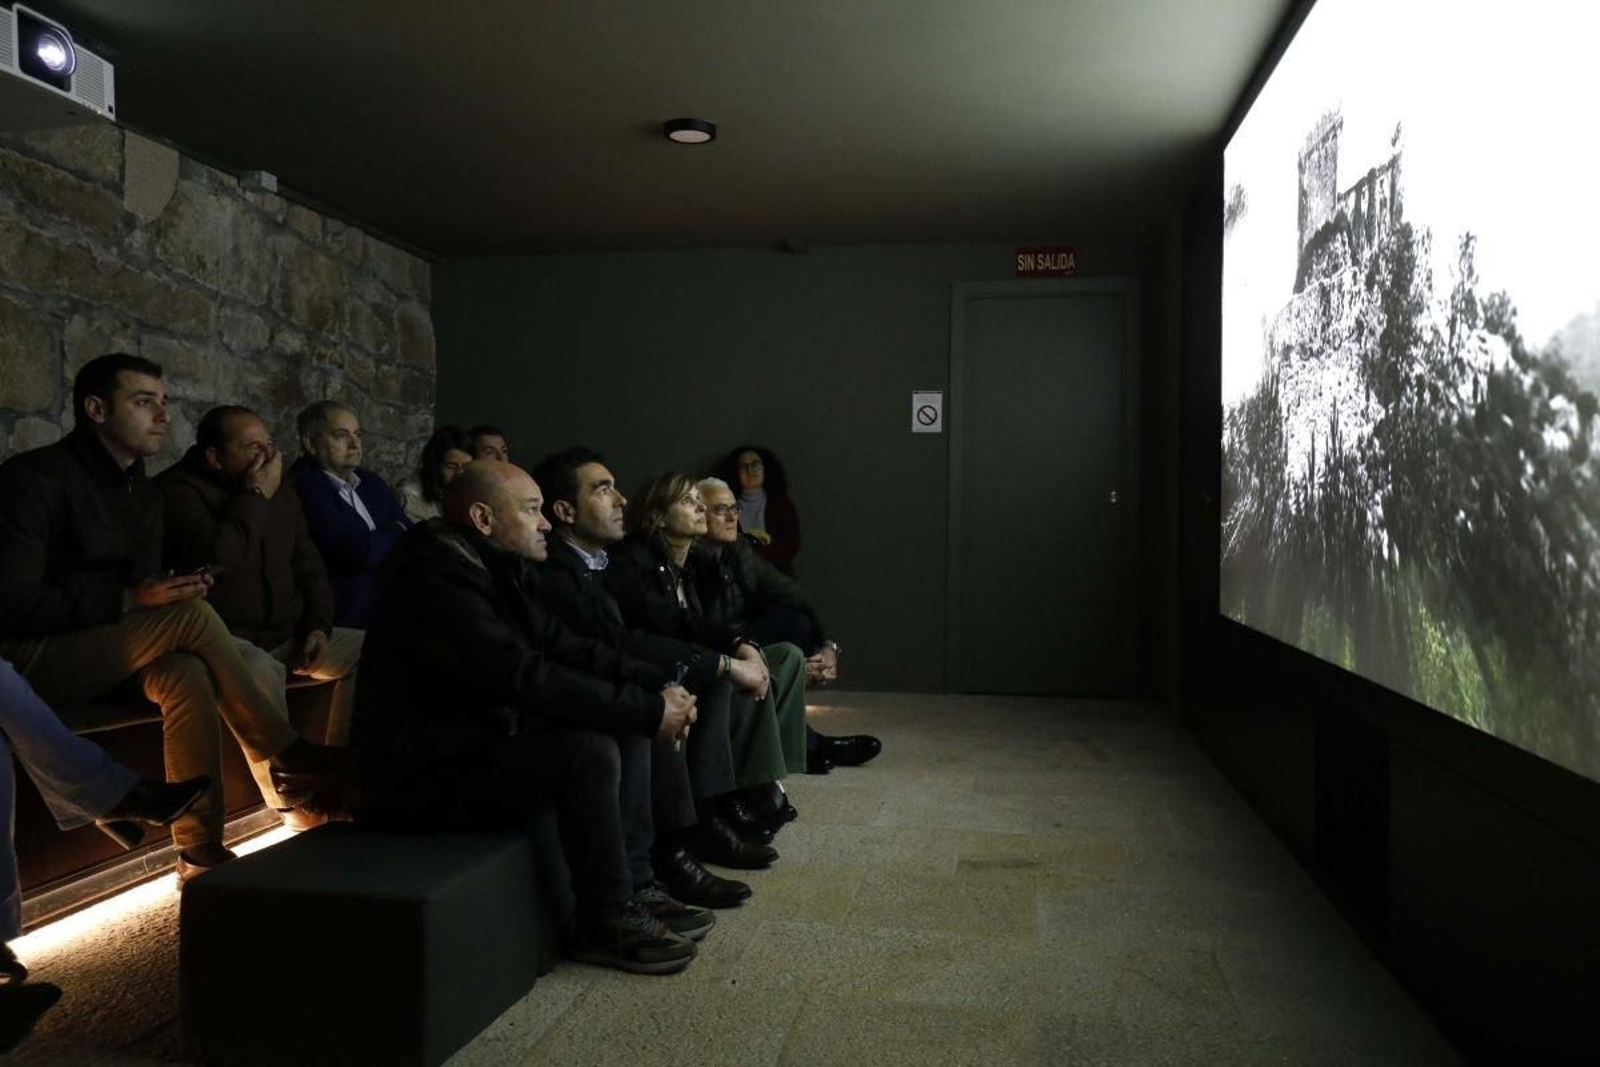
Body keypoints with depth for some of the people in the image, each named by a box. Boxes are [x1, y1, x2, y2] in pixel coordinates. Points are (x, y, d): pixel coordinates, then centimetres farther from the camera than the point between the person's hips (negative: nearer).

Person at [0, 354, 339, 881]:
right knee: (192, 616, -25)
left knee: (188, 674, -26)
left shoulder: (143, 492, 12)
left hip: (106, 655, 7)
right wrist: (127, 601, -23)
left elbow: (144, 583, 14)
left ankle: (201, 851, -24)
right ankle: (287, 755, -14)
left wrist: (174, 590, -10)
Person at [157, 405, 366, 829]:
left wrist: (318, 624, 2)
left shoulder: (279, 490, 12)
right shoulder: (177, 489, -9)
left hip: (286, 634, 7)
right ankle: (293, 802, -24)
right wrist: (255, 497, -17)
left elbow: (308, 564, 17)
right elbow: (214, 557, -27)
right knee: (261, 672, -38)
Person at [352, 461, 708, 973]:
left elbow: (564, 647, 7)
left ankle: (634, 886, 9)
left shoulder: (496, 568, 6)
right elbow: (527, 678, -30)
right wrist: (648, 711, -26)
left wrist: (658, 685, -6)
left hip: (487, 736, 10)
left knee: (626, 729, 5)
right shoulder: (436, 579, -24)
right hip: (429, 771, -10)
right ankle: (607, 922, -10)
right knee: (591, 750, -26)